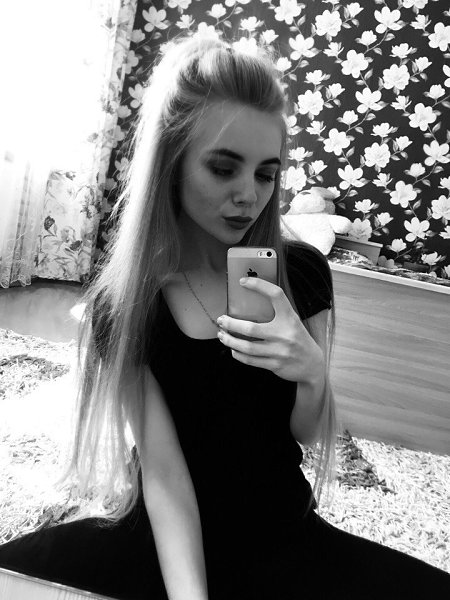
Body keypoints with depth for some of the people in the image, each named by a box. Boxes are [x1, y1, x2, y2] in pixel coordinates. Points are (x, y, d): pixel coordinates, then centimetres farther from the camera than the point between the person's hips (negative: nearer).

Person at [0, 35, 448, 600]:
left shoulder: (302, 272, -8)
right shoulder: (123, 302, -13)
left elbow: (310, 434, -2)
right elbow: (163, 472, -15)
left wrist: (313, 375, -23)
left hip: (284, 534, 1)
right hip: (169, 534, 0)